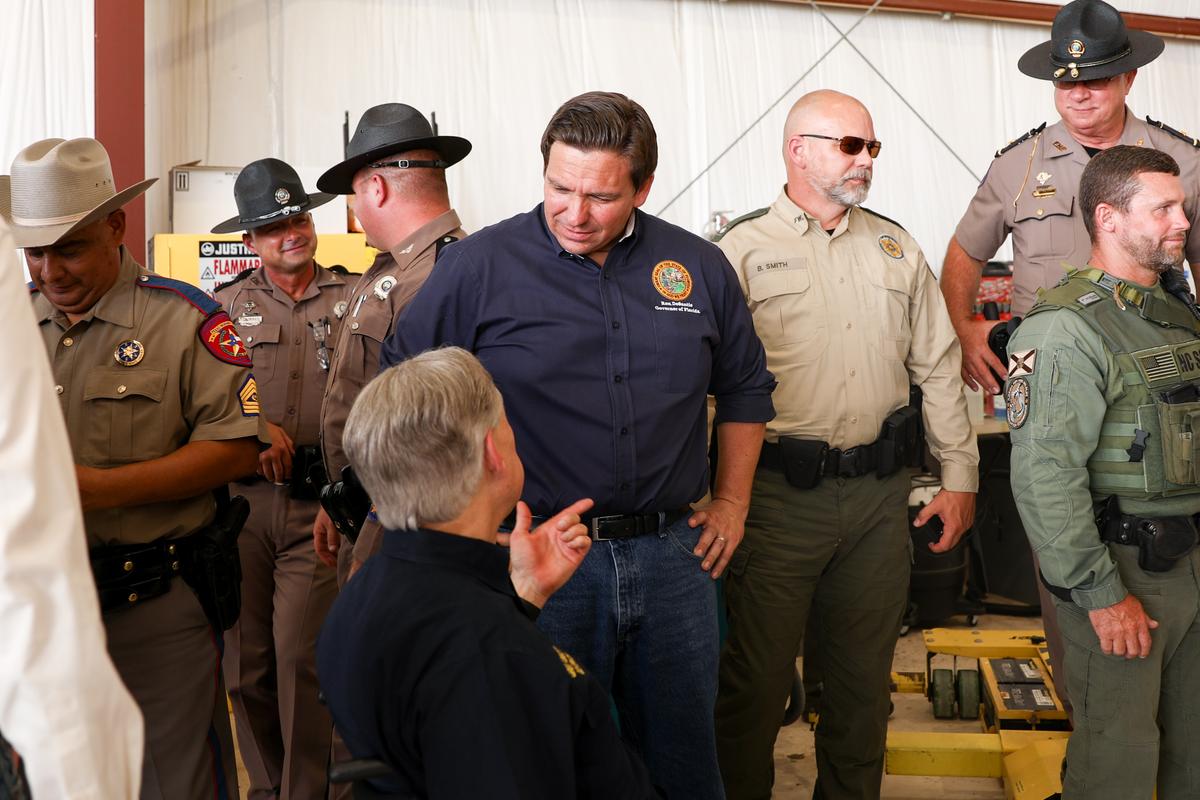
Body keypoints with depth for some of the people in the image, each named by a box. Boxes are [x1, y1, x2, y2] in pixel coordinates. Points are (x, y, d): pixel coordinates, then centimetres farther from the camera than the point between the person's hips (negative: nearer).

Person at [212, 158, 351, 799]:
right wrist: (253, 429, -11)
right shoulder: (227, 305, 10)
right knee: (245, 660, 9)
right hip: (243, 501, 3)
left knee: (299, 654, -8)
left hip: (322, 504, -2)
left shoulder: (353, 300, 4)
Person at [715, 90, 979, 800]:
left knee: (865, 672, 17)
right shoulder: (744, 248, -3)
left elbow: (938, 367, 15)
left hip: (881, 495, 5)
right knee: (758, 675, 5)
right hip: (779, 493, -4)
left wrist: (960, 475, 11)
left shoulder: (896, 247, 12)